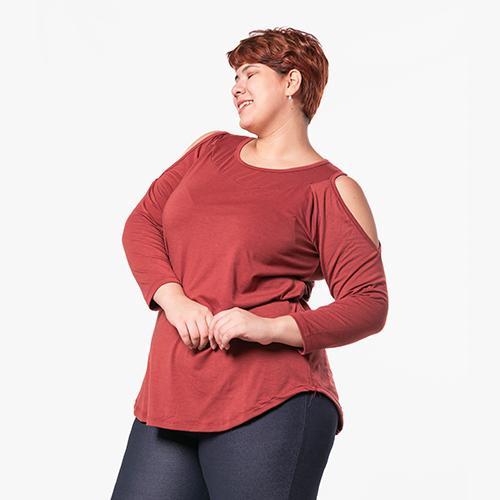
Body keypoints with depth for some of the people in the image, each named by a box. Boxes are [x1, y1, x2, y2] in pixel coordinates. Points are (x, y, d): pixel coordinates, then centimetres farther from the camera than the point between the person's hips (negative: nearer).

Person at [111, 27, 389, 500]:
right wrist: (173, 299, -5)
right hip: (171, 396, 6)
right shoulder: (211, 151, 18)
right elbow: (141, 222, 13)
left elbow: (370, 305, -6)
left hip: (268, 405, -5)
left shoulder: (331, 190, 0)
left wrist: (273, 327, -19)